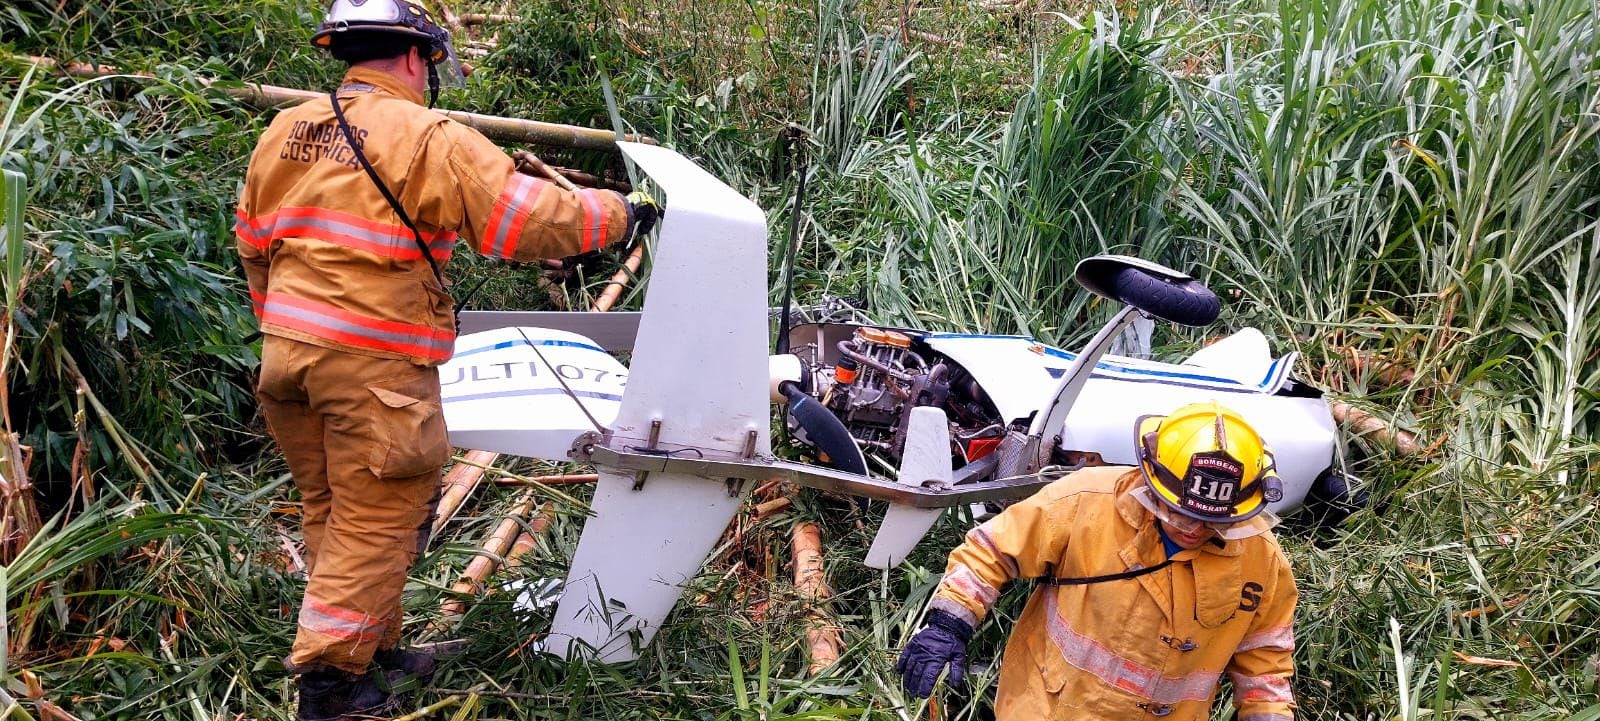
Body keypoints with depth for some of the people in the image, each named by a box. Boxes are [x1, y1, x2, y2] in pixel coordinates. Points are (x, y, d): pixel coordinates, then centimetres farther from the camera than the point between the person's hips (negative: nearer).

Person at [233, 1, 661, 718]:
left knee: (330, 509, 18)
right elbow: (532, 219, -12)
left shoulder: (283, 131, 10)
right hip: (374, 365, -7)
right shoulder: (432, 139, -10)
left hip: (286, 353, 8)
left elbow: (253, 242, 18)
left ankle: (371, 643, 31)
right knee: (375, 521, 5)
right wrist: (621, 213, 1)